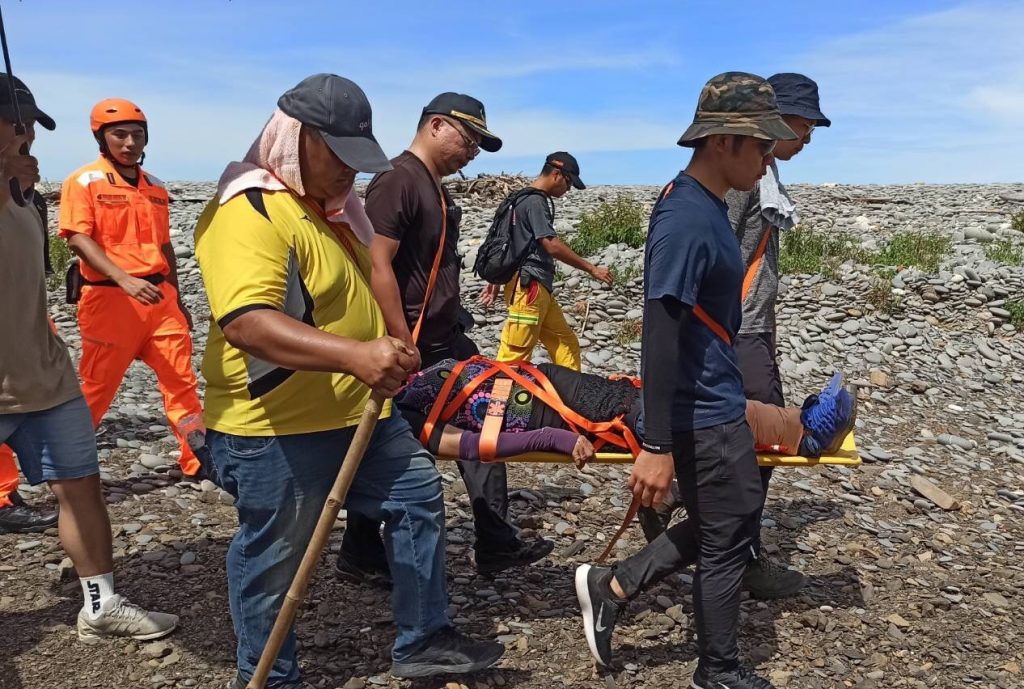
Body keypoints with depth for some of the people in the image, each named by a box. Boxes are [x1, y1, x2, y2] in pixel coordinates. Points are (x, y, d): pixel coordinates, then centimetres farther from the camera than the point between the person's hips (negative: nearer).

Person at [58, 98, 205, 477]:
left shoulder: (155, 187, 14)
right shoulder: (84, 181, -2)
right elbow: (78, 238, -14)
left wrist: (176, 298, 19)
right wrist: (124, 279, -27)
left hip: (159, 296, 5)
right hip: (109, 298, -4)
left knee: (181, 379, 3)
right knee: (98, 386, 4)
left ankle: (200, 459, 12)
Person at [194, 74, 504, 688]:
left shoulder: (335, 202, 10)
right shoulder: (248, 212, -21)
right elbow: (245, 321, -36)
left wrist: (390, 352, 18)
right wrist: (352, 354, -47)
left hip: (359, 412, 10)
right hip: (276, 428, -9)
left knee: (418, 495, 16)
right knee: (274, 560, 8)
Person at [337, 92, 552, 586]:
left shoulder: (436, 188, 15)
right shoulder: (397, 180, -16)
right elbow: (378, 267, -23)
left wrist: (454, 319, 19)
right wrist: (404, 348, -23)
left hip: (447, 341, 10)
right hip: (411, 348, -10)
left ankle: (496, 544, 21)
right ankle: (359, 557, 23)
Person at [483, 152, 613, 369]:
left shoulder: (526, 199, 19)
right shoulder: (535, 201, -12)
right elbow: (552, 246, -19)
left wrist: (496, 281, 24)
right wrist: (591, 269, -12)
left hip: (540, 288, 10)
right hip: (528, 286, -10)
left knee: (566, 343, 10)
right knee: (515, 355, -8)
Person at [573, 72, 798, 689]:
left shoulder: (706, 205, 8)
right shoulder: (687, 220, -23)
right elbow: (660, 337, -26)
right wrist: (656, 447, -24)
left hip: (717, 403, 10)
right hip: (704, 416, -10)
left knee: (726, 524, 22)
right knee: (726, 540, 8)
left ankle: (612, 587, 28)